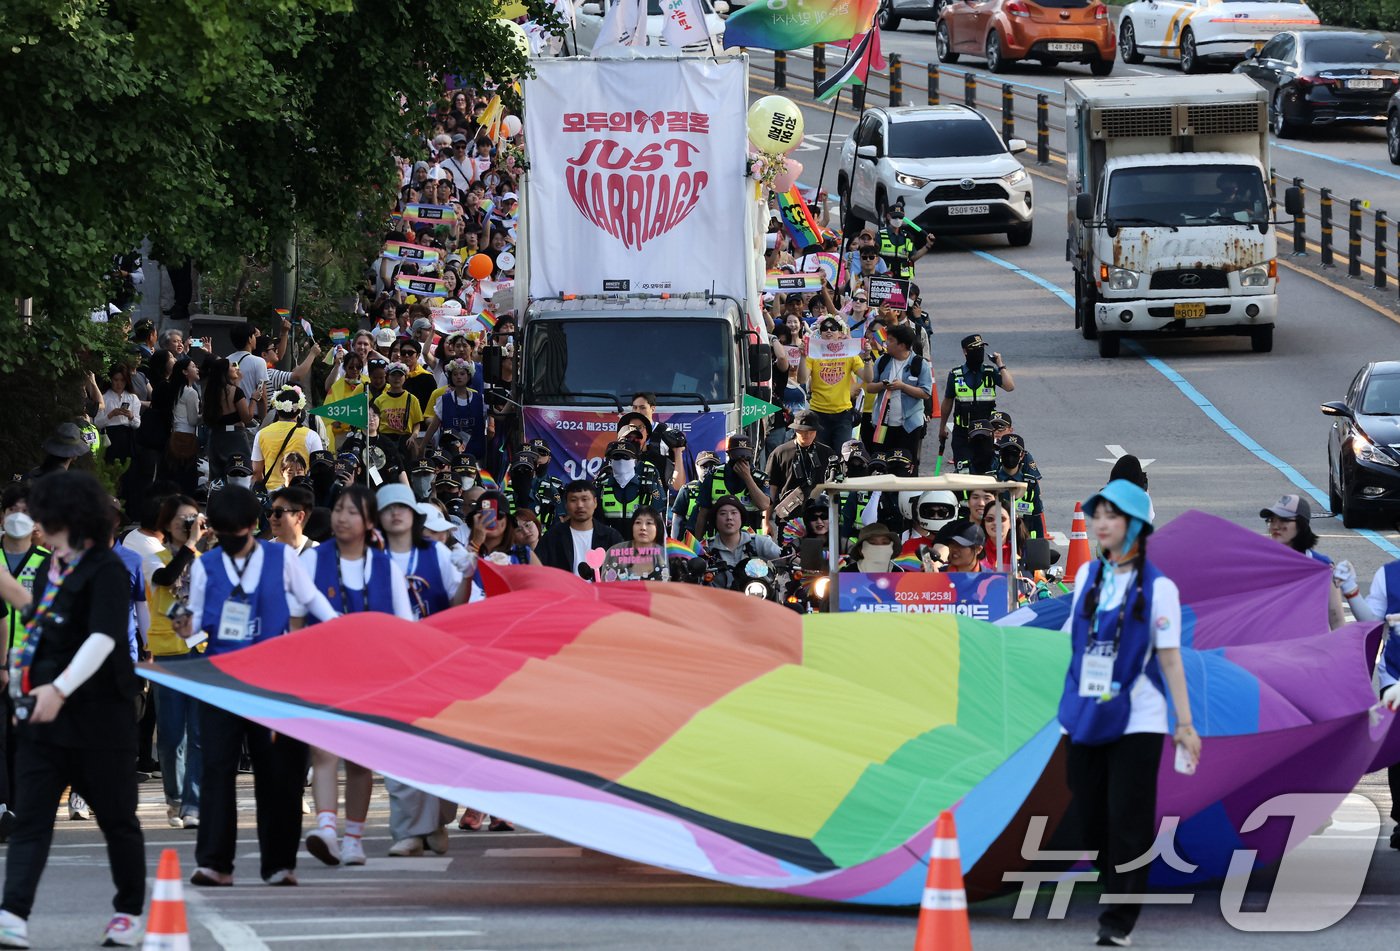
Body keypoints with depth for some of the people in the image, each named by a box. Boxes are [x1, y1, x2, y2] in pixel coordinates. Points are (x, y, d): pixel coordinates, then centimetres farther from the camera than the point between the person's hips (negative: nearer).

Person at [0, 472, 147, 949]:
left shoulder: (106, 570, -13)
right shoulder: (49, 570, 11)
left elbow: (103, 637, -25)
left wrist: (60, 689, -34)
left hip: (99, 717, -7)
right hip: (42, 716, 7)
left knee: (117, 819, 8)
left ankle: (130, 911, 23)